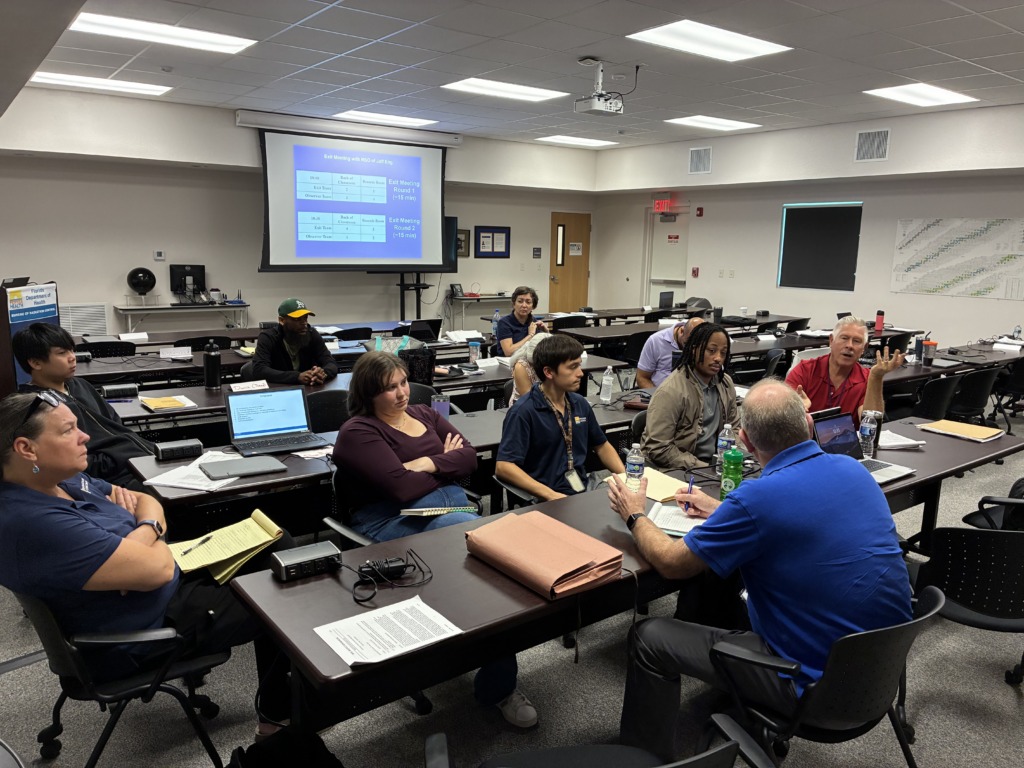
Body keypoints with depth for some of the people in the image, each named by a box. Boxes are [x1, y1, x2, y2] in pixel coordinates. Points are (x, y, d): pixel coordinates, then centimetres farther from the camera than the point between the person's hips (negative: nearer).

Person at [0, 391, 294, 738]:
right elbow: (157, 569, -32)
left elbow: (150, 504, 8)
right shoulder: (35, 524, -32)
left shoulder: (64, 480, 0)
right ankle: (277, 714, 22)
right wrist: (150, 529, -10)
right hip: (151, 625, -9)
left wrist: (144, 532, -15)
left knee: (278, 546, 7)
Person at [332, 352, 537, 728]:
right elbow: (402, 488, -14)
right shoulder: (358, 432, -1)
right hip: (399, 521, -6)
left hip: (453, 504, 6)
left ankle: (497, 681, -13)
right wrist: (446, 463, 1)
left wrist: (427, 463, -7)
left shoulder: (425, 414, 20)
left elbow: (469, 457, 9)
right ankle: (498, 682, -15)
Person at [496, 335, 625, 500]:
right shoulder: (523, 412, -11)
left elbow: (601, 445, 24)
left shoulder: (580, 404, 10)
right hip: (546, 501, -7)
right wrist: (551, 495, -25)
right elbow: (503, 467, -18)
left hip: (584, 490, 7)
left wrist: (625, 476, 7)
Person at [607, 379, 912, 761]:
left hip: (821, 684, -8)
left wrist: (635, 515, 6)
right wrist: (721, 510, 22)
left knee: (649, 639, 3)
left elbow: (671, 562, -13)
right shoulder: (853, 469, -3)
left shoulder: (758, 498, -26)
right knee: (747, 594, 31)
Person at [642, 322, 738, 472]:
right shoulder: (671, 391, -17)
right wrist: (702, 468, -20)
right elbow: (658, 448, -19)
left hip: (713, 463, 7)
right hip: (675, 471, -7)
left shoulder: (726, 383, 5)